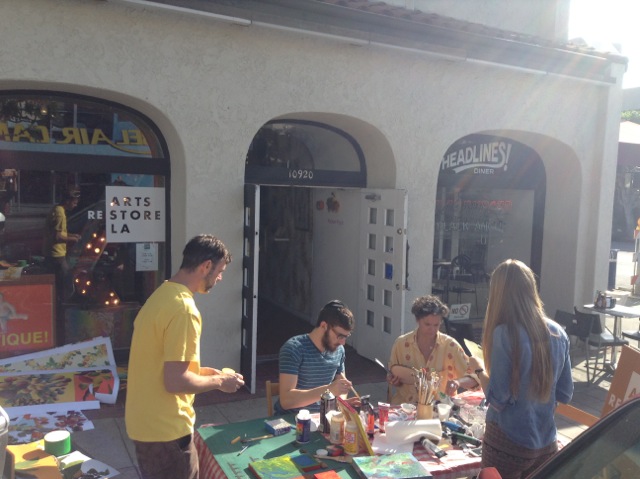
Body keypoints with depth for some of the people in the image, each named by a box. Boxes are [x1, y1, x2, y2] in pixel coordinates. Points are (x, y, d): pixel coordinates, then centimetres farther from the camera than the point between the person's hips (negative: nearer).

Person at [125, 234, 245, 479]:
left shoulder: (162, 293, 6)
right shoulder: (184, 309, -24)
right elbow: (175, 382, -26)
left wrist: (202, 371, 11)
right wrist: (219, 382, -12)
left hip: (146, 421, 9)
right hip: (164, 429, -9)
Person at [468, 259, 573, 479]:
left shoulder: (504, 334, -20)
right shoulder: (558, 333, -2)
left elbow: (497, 399, -16)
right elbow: (565, 394, 7)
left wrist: (479, 369, 0)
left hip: (507, 444, -5)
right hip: (547, 443, 5)